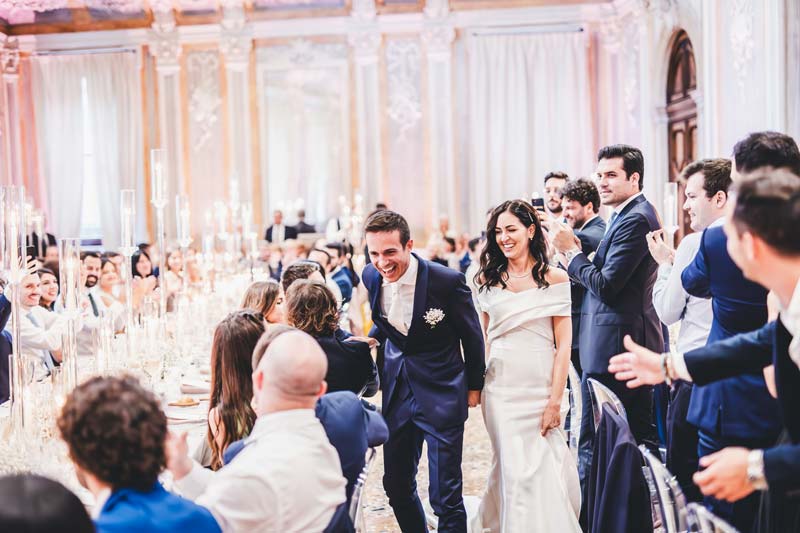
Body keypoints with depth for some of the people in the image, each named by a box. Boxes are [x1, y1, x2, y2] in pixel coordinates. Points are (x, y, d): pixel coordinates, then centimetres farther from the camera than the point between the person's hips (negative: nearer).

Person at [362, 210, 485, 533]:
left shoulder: (447, 281, -20)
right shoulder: (372, 277, -6)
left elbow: (472, 335, -4)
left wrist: (474, 385, 6)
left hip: (441, 394, -5)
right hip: (397, 393, 5)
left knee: (444, 496, -4)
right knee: (396, 485, 16)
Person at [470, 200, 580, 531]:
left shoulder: (555, 279, -1)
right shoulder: (488, 280, 8)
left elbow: (563, 345, -4)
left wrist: (555, 401, -10)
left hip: (541, 389, -1)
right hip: (500, 389, 2)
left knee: (545, 471, 2)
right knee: (515, 473, 0)